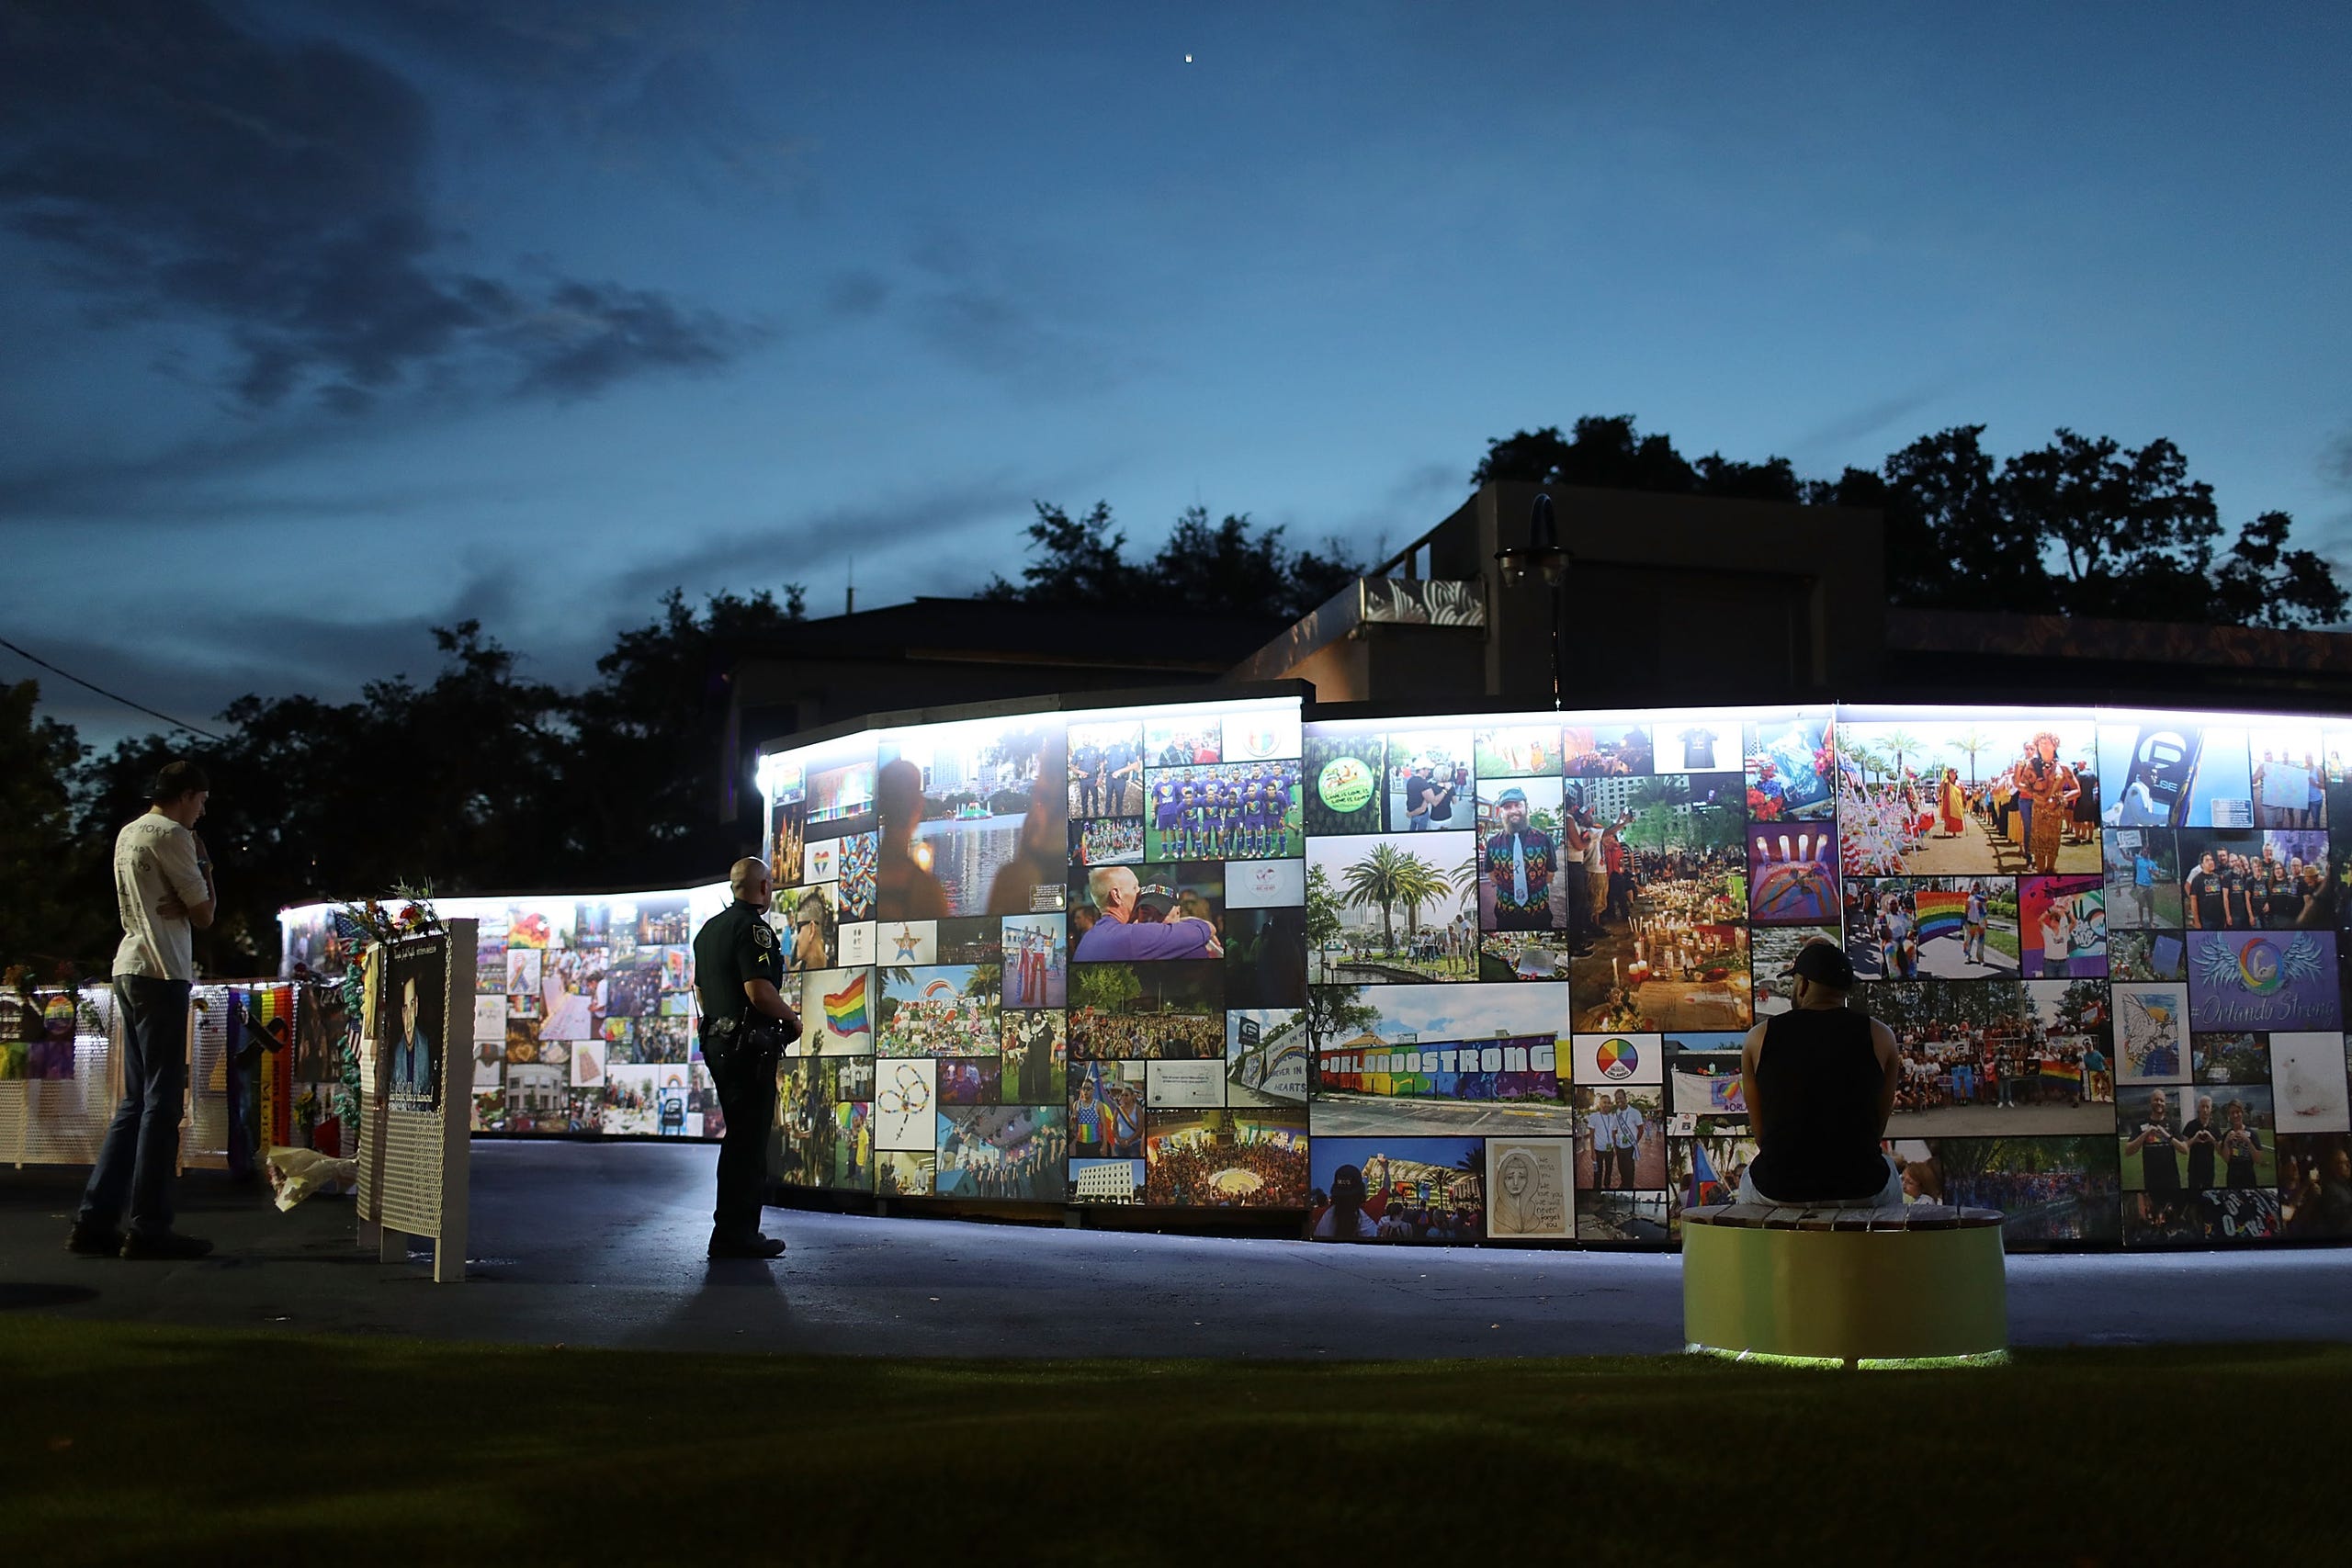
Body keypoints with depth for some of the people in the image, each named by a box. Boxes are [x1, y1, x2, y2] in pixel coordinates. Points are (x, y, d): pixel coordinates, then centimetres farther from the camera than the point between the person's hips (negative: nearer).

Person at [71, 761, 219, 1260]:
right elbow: (205, 914, -4)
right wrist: (204, 870, 10)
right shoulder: (172, 835, -8)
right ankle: (149, 1228, -6)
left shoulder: (128, 834, 19)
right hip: (161, 972, -9)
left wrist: (182, 903, 2)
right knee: (162, 1102, -6)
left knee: (136, 1102, 12)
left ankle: (96, 1220, 10)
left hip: (130, 970, 9)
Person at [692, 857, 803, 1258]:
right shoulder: (753, 928, -14)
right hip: (750, 1047, -10)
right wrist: (792, 1017, -7)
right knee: (749, 1141, -5)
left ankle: (734, 1228, 23)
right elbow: (759, 992, -23)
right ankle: (734, 1234, -3)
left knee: (741, 1137, 17)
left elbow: (700, 989, 23)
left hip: (716, 1041, 10)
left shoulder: (709, 928, 16)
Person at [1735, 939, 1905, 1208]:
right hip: (1859, 1191, 0)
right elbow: (1878, 1129, 7)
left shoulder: (1759, 1037, -1)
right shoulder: (1880, 1037, -2)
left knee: (1749, 1182, 37)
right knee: (1890, 1180, 37)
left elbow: (1760, 1134, 4)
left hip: (1777, 1189, 0)